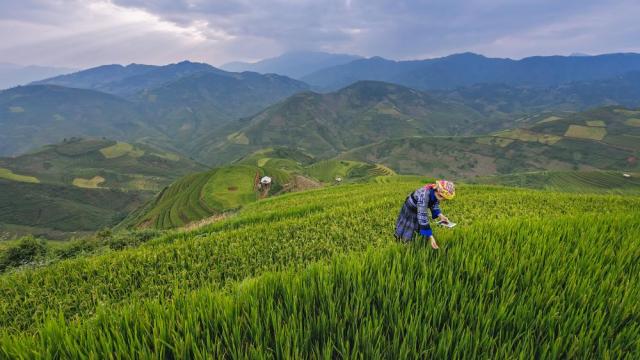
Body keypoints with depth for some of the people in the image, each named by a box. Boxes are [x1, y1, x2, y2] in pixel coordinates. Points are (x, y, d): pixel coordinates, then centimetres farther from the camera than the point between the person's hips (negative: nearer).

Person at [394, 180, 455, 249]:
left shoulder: (437, 193, -21)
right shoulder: (424, 194, -42)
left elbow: (435, 205, -1)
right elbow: (422, 216, -42)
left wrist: (440, 215, -20)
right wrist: (430, 237, -43)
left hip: (420, 210, 6)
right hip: (409, 210, -6)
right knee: (407, 237, 6)